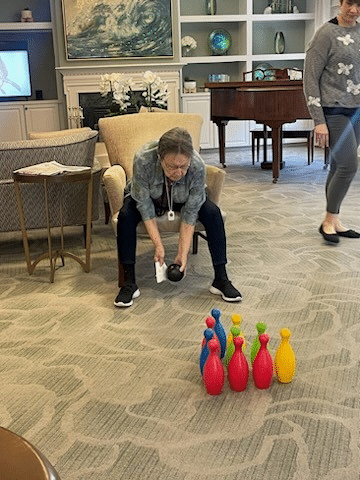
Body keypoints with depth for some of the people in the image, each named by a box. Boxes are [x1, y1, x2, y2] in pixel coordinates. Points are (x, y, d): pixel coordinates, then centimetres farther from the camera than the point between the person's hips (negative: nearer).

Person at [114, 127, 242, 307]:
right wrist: (158, 245, -31)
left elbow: (190, 213, -27)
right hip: (148, 197, 0)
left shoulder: (198, 166, -35)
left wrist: (183, 253, -30)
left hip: (181, 199, 1)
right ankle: (129, 283, -21)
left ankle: (221, 279, -17)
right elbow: (144, 206, -28)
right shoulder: (143, 160, -38)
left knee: (212, 213, -24)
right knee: (125, 216, -29)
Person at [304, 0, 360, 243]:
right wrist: (319, 121, -15)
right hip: (334, 111, -6)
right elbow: (311, 79, -11)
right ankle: (329, 221, 6)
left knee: (340, 166, 10)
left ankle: (333, 221, 20)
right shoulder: (326, 34, -10)